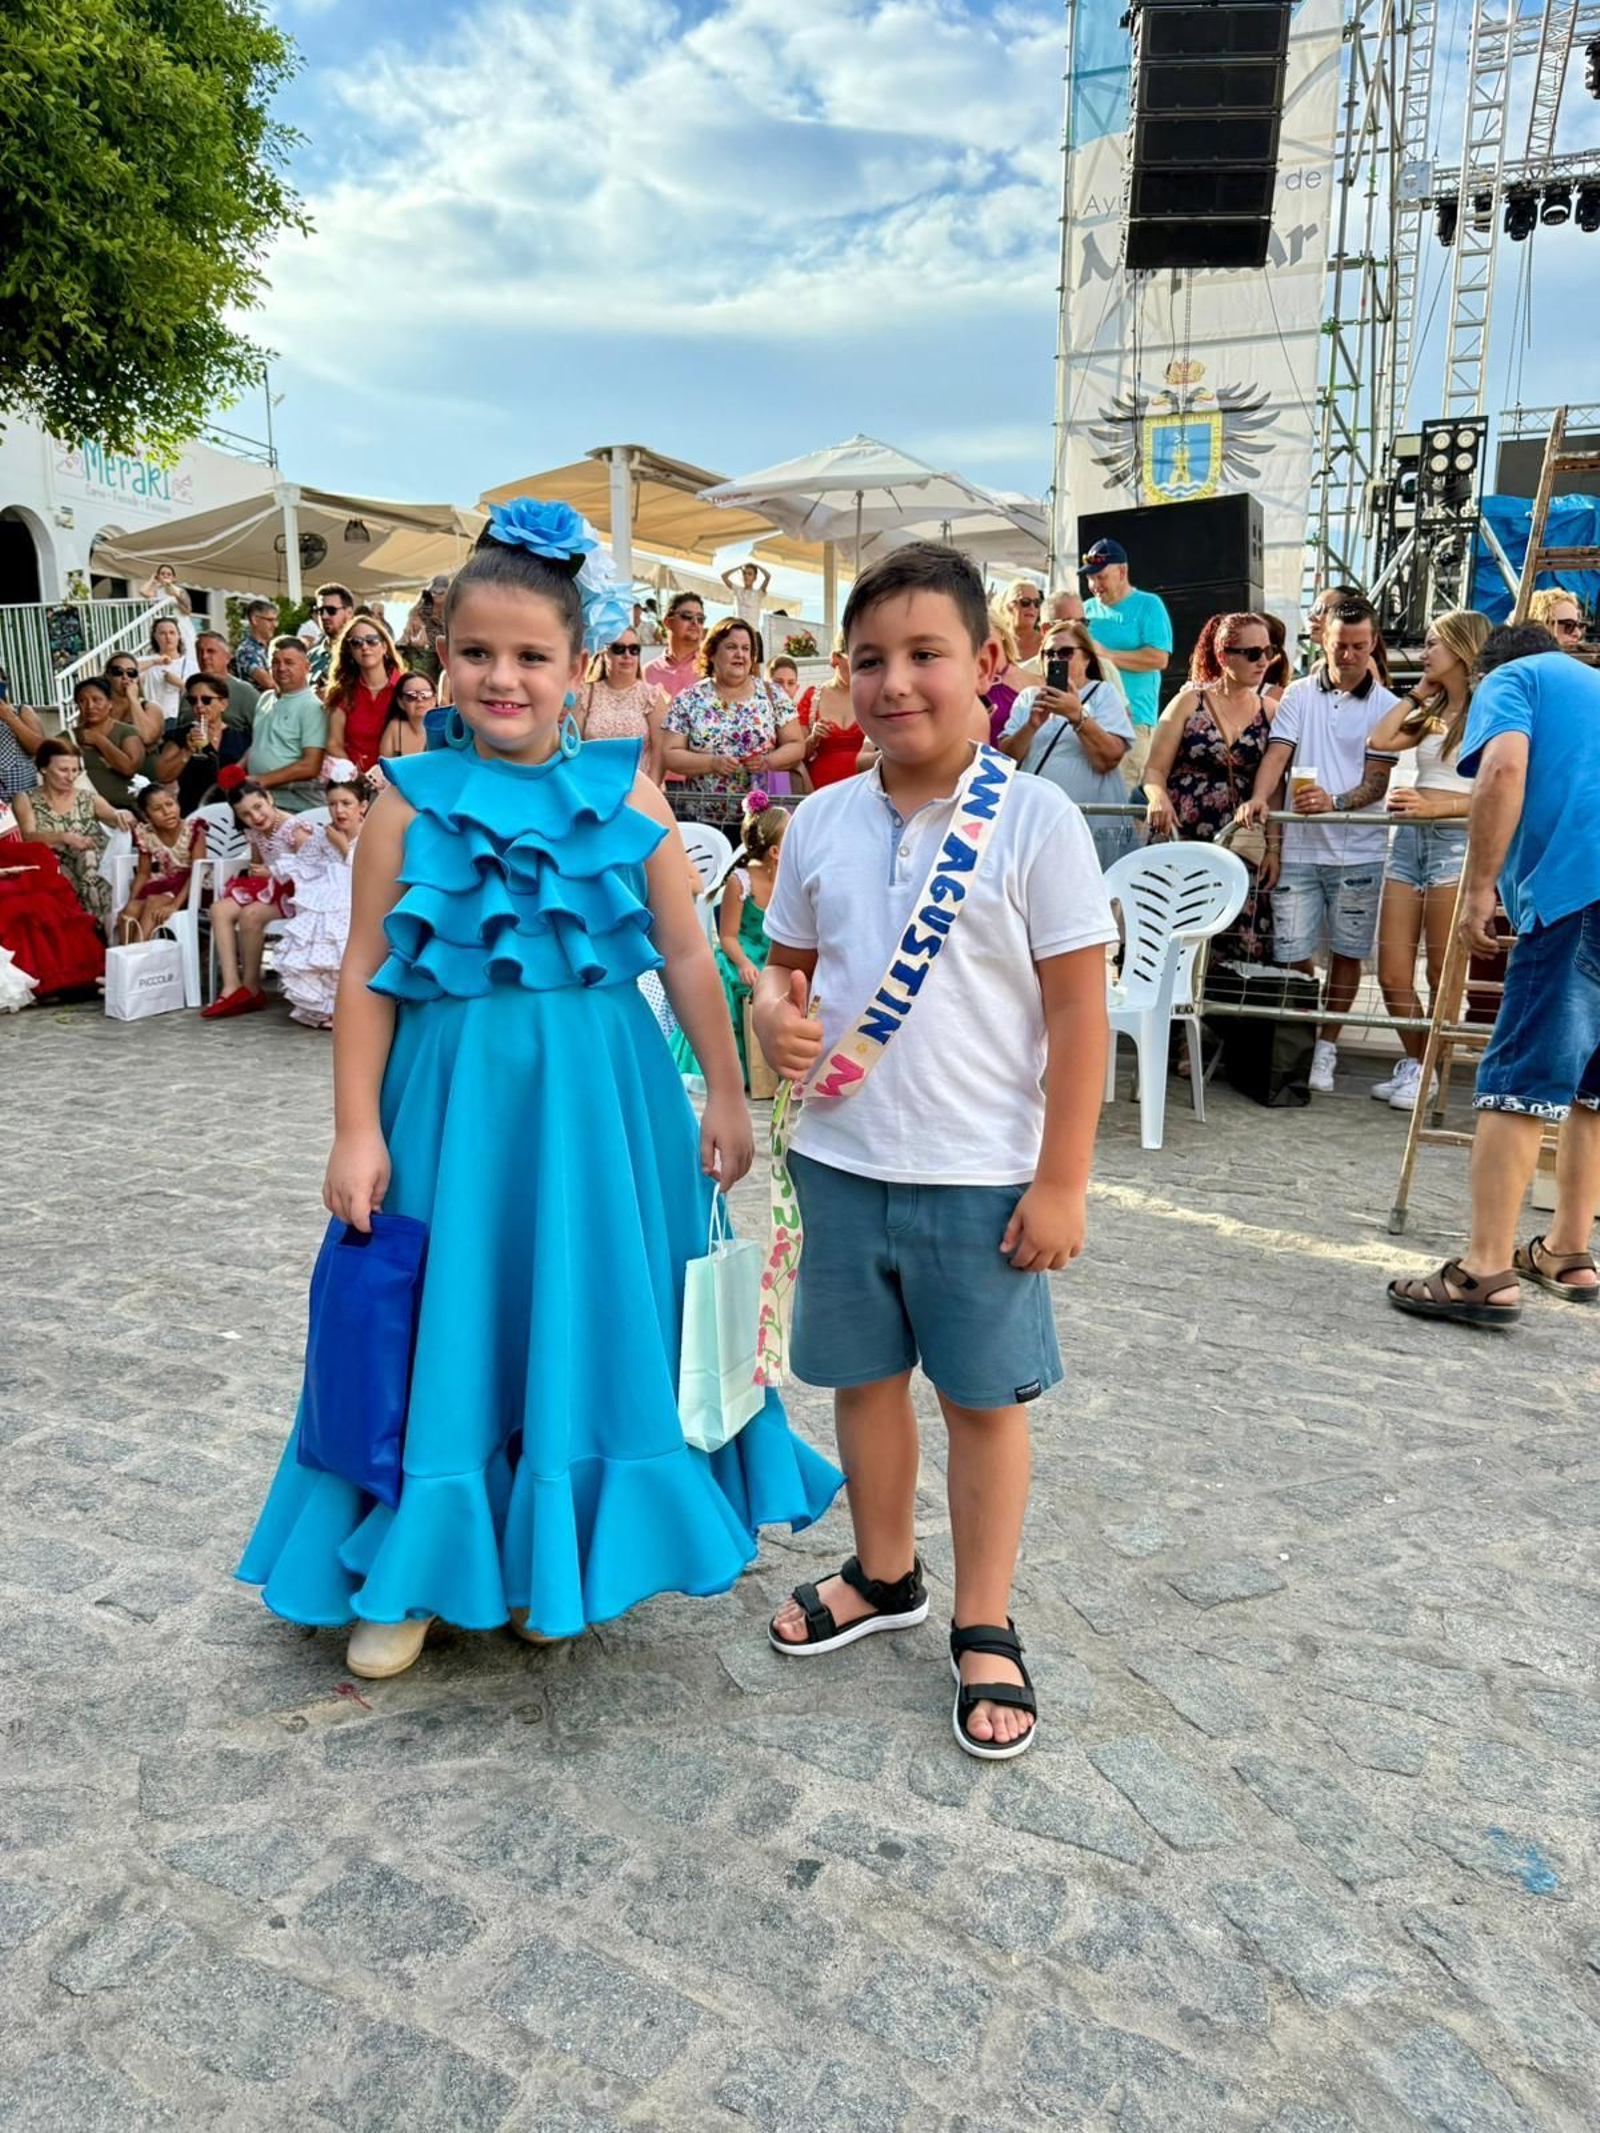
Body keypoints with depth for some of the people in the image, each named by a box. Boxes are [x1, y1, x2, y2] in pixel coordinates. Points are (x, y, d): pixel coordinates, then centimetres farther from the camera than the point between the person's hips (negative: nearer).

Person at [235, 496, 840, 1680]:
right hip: (455, 1088, 0)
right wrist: (358, 1130, -3)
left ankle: (562, 1550, 35)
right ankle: (415, 1563, 31)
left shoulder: (625, 792, -1)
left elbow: (689, 958, 2)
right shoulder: (411, 799, -1)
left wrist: (727, 1098, 3)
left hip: (599, 1091, 1)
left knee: (588, 1312, 11)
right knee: (445, 1319, 9)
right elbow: (367, 976, 0)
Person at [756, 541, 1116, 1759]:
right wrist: (776, 1012, -10)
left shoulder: (1034, 819, -10)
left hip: (983, 1176, -4)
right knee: (863, 1375, 18)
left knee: (986, 1395, 11)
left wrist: (1061, 1180, -11)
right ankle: (884, 1575, 42)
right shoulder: (823, 822, 2)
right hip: (842, 1160, 4)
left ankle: (985, 1627, 30)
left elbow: (1080, 1009, -9)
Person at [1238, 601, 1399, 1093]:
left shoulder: (1385, 706, 4)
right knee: (1292, 954, -1)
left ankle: (1325, 1048, 17)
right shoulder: (1298, 695, 8)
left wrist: (1335, 803, -23)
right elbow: (1276, 756, -2)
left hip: (1357, 850, 0)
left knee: (1346, 953, 6)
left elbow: (1377, 782, -3)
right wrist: (1259, 799, -22)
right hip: (1298, 847, 0)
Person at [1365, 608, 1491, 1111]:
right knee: (1392, 974, 5)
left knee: (1441, 977, -1)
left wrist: (1432, 807, -21)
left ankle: (1431, 1073, 9)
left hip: (1457, 841, -7)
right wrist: (1418, 693, 14)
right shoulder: (1431, 713, 21)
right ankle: (1412, 1063, 21)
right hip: (1409, 839, 7)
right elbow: (1380, 741, 5)